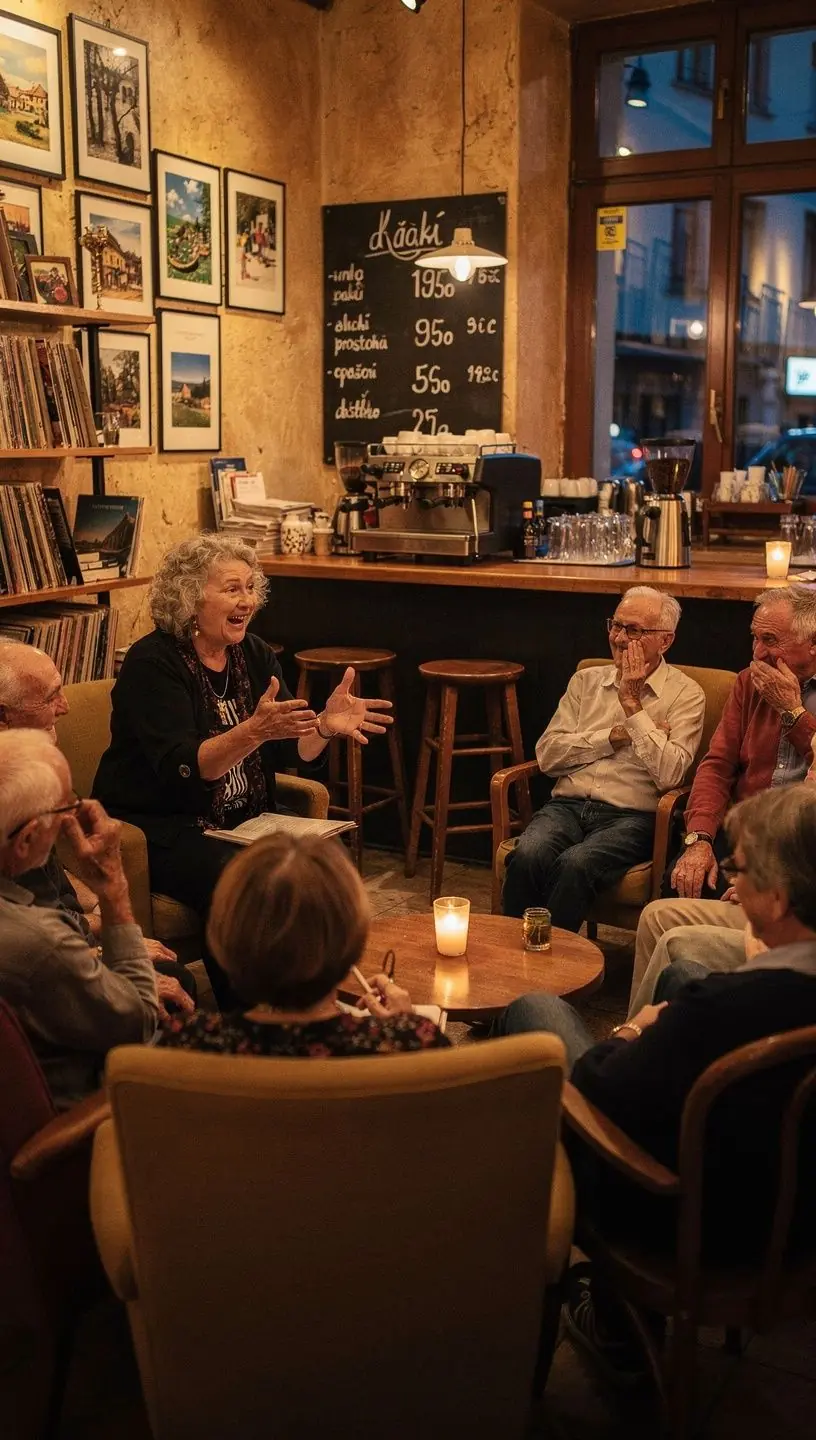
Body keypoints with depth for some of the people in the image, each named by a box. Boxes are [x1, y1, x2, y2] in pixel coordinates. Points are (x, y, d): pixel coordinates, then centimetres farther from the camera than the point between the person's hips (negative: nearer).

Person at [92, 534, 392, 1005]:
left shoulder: (256, 655, 7)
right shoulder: (152, 663, -13)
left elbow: (293, 752, 0)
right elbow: (183, 768, -25)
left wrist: (326, 724, -22)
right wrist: (253, 730, -40)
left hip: (244, 819, 6)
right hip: (157, 825, -6)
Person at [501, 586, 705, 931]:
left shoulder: (685, 694, 6)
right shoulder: (586, 681, 18)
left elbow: (669, 774, -10)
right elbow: (547, 754, 7)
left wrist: (632, 704, -6)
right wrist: (616, 735, -3)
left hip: (631, 816, -3)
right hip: (567, 807, 4)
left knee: (575, 864, -33)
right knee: (526, 856, -29)